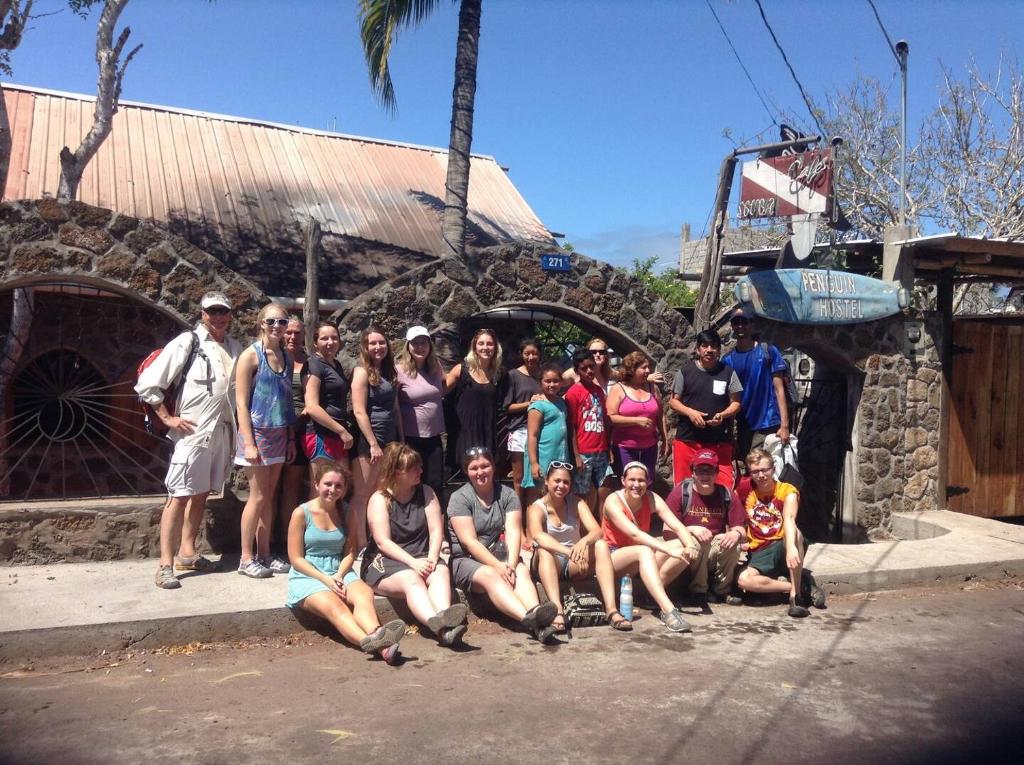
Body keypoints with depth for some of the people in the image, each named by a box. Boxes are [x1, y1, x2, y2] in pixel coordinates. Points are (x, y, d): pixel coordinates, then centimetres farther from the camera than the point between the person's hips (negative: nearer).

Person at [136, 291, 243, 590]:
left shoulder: (234, 348, 10)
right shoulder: (186, 343, -6)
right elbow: (146, 384, -7)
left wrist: (233, 424, 7)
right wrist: (168, 418, -7)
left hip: (222, 430, 6)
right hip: (192, 431, -6)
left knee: (201, 494, 14)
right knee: (179, 495, -4)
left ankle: (187, 552, 26)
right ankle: (166, 564, 1)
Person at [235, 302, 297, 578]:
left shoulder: (286, 358, 10)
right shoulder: (251, 355, -8)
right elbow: (241, 402, -11)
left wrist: (291, 438, 10)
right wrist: (248, 443, -16)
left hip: (280, 434, 6)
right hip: (257, 432, -6)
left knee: (269, 496, 10)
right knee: (258, 496, -2)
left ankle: (264, 554, 19)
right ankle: (246, 559, 9)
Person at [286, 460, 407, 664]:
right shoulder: (302, 513, -2)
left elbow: (350, 552, 9)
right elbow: (296, 559, -4)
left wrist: (339, 575, -10)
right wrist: (326, 580, -14)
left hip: (340, 573, 4)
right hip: (307, 577, -4)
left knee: (364, 594, -31)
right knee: (335, 606, -35)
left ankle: (376, 634, -60)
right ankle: (370, 642, -61)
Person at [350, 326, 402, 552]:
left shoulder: (388, 372, 15)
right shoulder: (362, 372, -7)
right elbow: (359, 411, -14)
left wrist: (401, 441, 14)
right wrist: (373, 444, -17)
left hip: (389, 441, 7)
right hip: (368, 442, -7)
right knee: (362, 495, -2)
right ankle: (358, 546, 2)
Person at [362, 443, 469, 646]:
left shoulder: (426, 493, 9)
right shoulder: (380, 499, -4)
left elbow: (436, 531, 2)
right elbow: (383, 542, -13)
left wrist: (432, 558, -17)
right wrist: (413, 563, -24)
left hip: (421, 557, 4)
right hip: (385, 562, -4)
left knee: (441, 571, -29)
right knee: (411, 579, -35)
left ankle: (444, 619, -57)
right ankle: (438, 624, -60)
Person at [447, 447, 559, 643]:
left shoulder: (507, 495, 6)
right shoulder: (459, 498, -5)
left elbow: (513, 533, -6)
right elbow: (469, 541, -13)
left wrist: (511, 564, -23)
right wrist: (498, 566, -22)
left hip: (498, 555, 4)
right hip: (465, 560, -4)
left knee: (522, 571, -27)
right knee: (490, 575, -33)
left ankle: (535, 611, -54)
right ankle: (528, 619, -56)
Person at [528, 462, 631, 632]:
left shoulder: (576, 503, 0)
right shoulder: (537, 508, -10)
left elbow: (597, 531, -14)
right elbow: (538, 536, -32)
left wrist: (583, 542, -38)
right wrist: (568, 552, -48)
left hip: (574, 566, 3)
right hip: (549, 565, -3)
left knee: (601, 544, -23)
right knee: (544, 551, -35)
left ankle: (611, 609, -35)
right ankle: (557, 610, -50)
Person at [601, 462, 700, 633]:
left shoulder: (652, 499, -5)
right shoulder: (613, 501, -20)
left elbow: (677, 526, -13)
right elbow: (635, 534, -33)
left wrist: (690, 546, -35)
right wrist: (670, 550, -42)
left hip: (641, 560, 6)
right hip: (613, 556, -6)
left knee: (685, 549, -15)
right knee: (644, 551, -38)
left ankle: (655, 593, -22)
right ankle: (668, 610, -46)